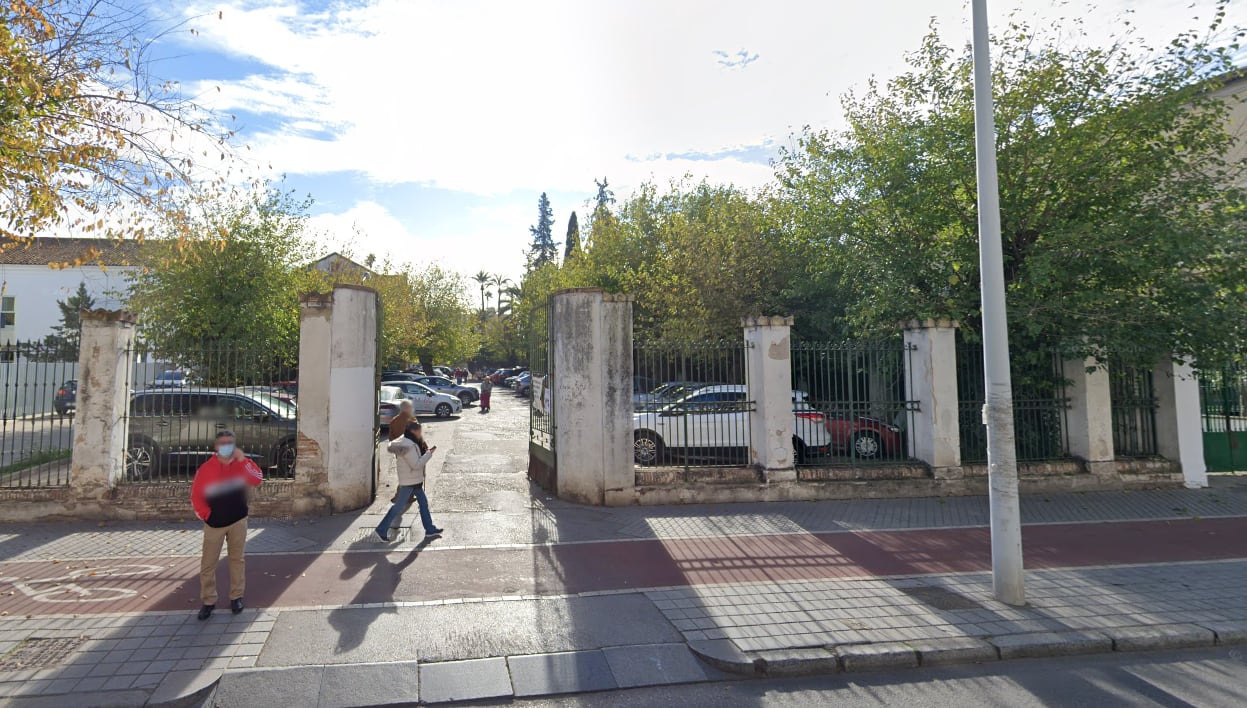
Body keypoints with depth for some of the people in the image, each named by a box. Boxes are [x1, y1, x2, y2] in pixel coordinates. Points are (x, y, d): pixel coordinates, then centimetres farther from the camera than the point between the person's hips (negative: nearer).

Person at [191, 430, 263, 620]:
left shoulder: (240, 465, -2)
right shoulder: (206, 468, -8)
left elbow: (258, 480, -18)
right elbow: (196, 495, -3)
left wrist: (243, 459, -23)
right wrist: (206, 516, -7)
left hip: (238, 521, 1)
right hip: (214, 523, -1)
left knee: (237, 559, 9)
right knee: (208, 563, 2)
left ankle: (236, 597, 19)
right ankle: (208, 601, 15)